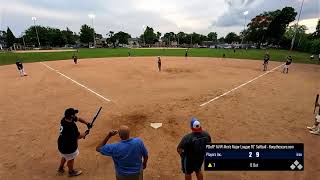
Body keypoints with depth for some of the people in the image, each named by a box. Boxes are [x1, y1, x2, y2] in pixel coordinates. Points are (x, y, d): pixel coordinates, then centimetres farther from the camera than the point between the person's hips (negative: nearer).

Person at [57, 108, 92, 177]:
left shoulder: (64, 119, -13)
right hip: (69, 147, -8)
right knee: (71, 159, 21)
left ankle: (60, 169, 58)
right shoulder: (72, 127, -38)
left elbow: (78, 118, 1)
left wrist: (87, 123, -5)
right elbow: (79, 136, -23)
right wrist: (86, 133, -5)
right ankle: (71, 172, 47)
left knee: (65, 156, 35)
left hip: (62, 144, 8)